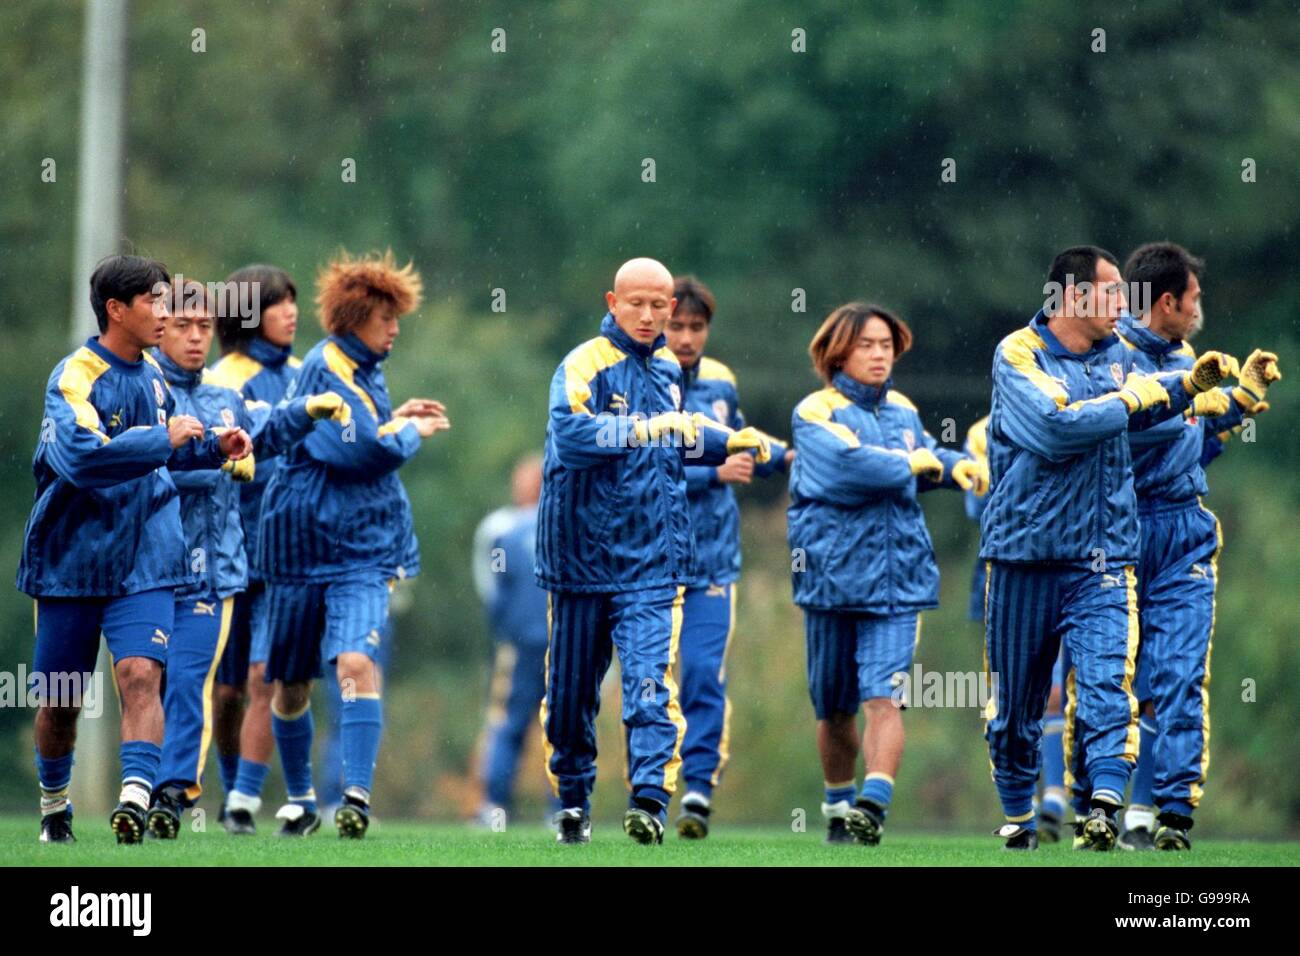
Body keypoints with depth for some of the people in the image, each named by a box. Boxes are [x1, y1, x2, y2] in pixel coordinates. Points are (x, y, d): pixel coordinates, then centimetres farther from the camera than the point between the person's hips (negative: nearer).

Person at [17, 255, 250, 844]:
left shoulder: (152, 376, 9)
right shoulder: (75, 377, -14)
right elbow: (81, 454, -32)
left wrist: (214, 449, 12)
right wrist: (165, 440, -27)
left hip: (143, 564, 4)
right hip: (71, 563, -4)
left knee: (140, 674, -19)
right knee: (59, 699, 8)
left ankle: (136, 796, -28)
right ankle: (53, 802, 30)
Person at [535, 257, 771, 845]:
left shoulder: (667, 370, 11)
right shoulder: (585, 366, -10)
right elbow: (570, 433, -29)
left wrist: (727, 442, 17)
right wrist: (646, 429, -36)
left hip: (652, 559, 3)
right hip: (583, 553, -3)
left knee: (651, 679, -15)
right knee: (573, 689, 9)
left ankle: (650, 799, -20)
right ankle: (572, 802, 27)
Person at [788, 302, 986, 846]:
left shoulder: (902, 411, 12)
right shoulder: (816, 413, -6)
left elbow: (927, 460, 30)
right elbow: (852, 464, -22)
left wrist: (956, 465, 7)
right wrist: (915, 463, -7)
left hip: (897, 577, 2)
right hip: (831, 572, -2)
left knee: (883, 696, -15)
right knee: (834, 706, 11)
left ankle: (874, 805, -27)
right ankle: (839, 807, 29)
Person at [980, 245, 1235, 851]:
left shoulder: (1117, 353, 12)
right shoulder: (1019, 355, -8)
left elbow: (1146, 405, 33)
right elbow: (1055, 430, -23)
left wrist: (1190, 383, 14)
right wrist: (1130, 400, -10)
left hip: (1102, 559, 3)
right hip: (1025, 553, -3)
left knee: (1105, 684, -17)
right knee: (1016, 700, 8)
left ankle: (1102, 807, -29)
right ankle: (1017, 816, 25)